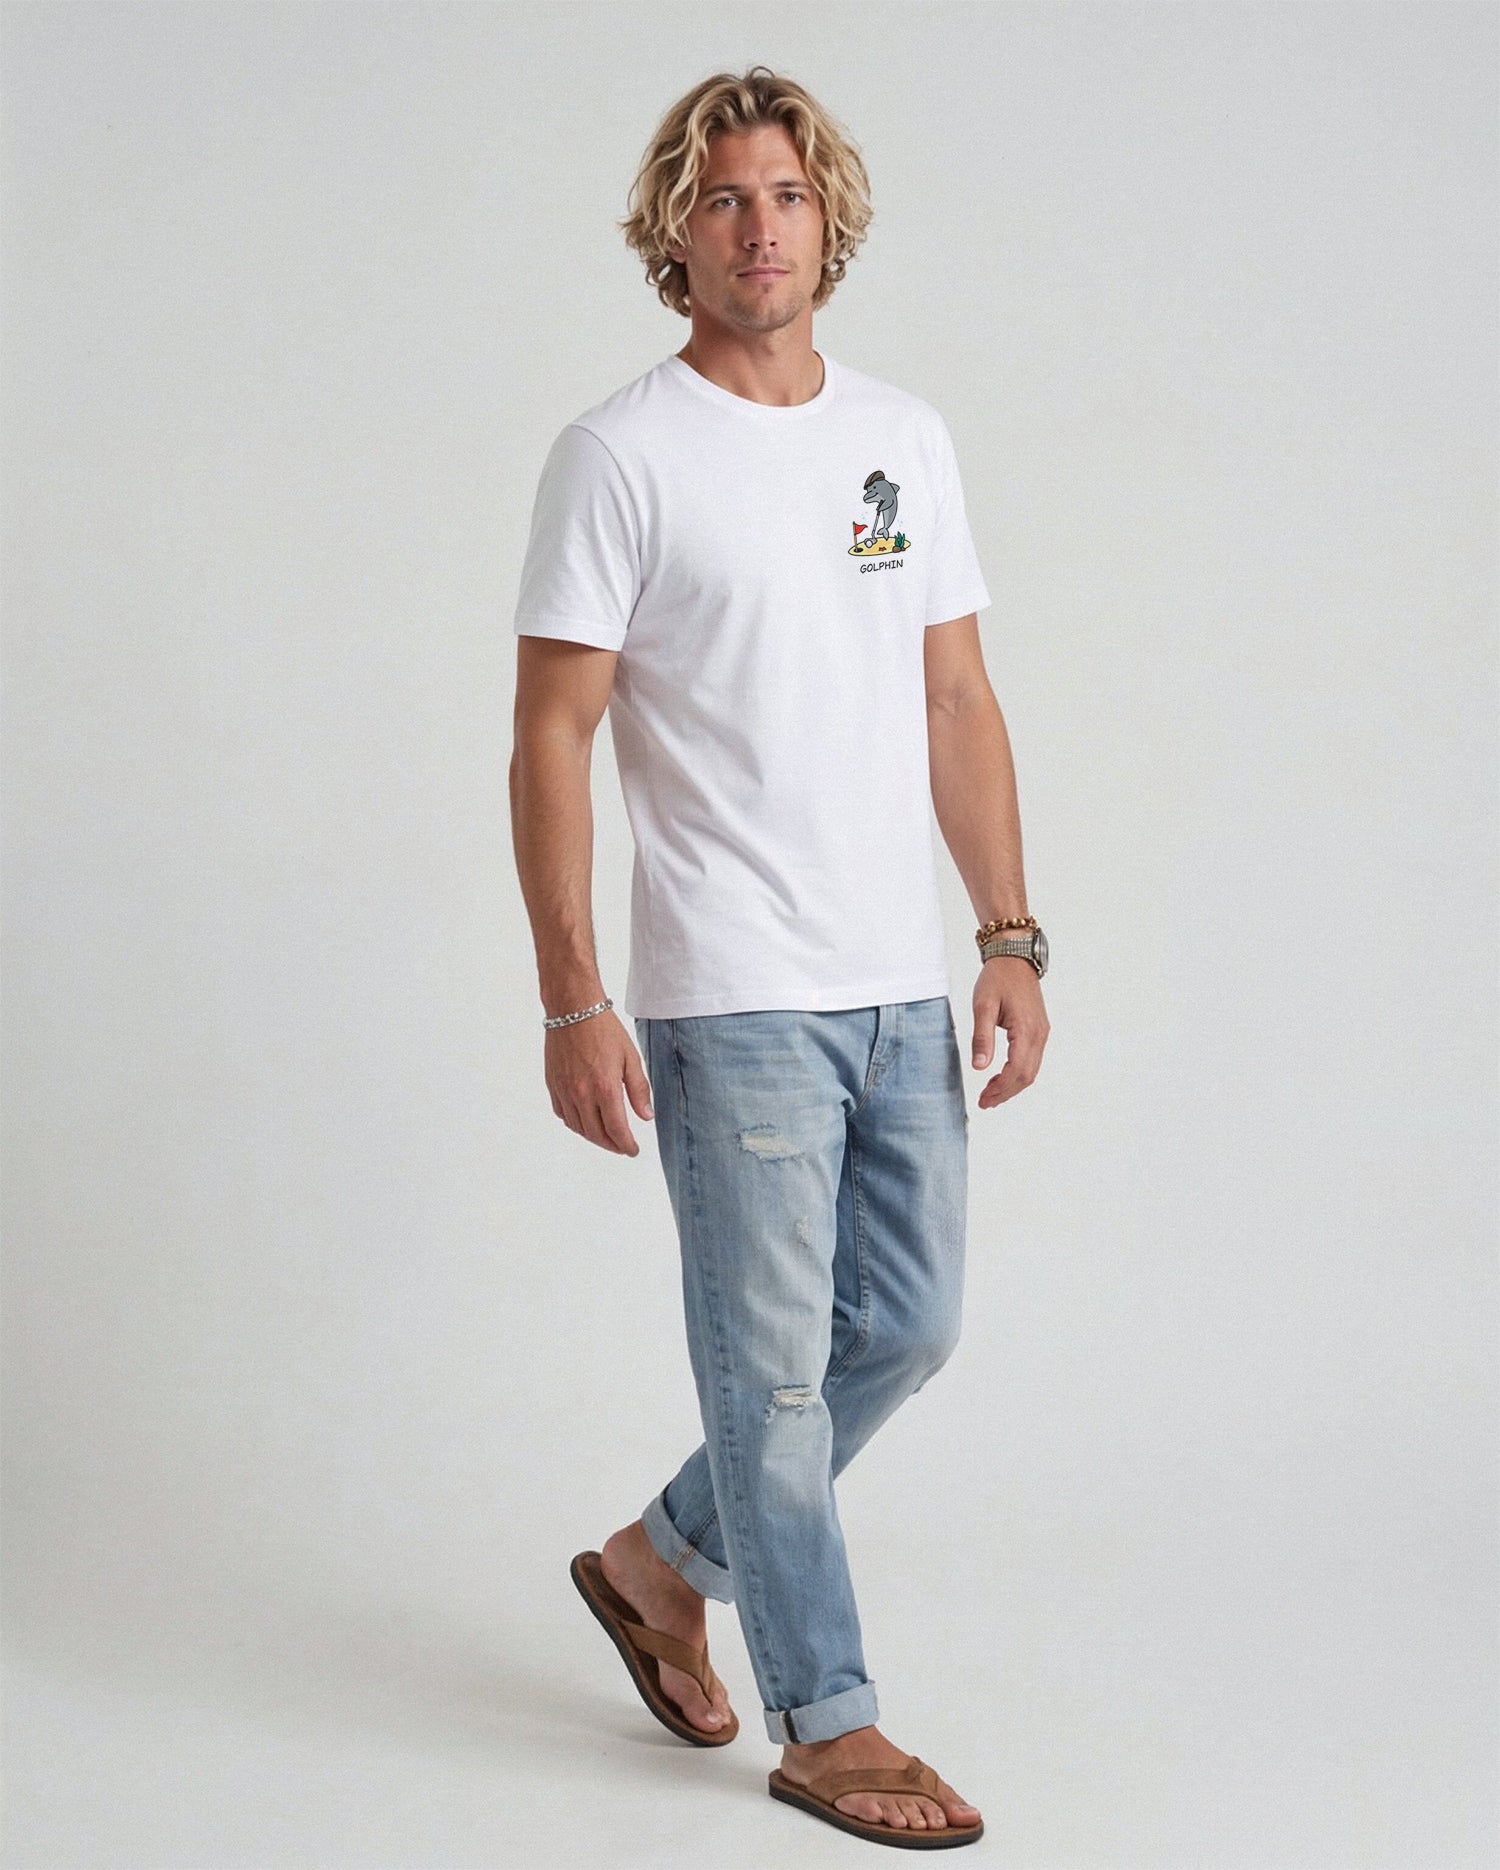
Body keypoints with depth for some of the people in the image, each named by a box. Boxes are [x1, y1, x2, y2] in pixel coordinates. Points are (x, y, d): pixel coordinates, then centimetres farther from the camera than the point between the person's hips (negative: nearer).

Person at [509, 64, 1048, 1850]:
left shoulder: (907, 436, 11)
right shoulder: (620, 455, -7)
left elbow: (959, 704, 13)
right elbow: (549, 739, -8)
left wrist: (1012, 937, 5)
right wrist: (573, 1000, -14)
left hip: (903, 984, 6)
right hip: (730, 999, -6)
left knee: (907, 1323, 14)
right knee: (778, 1362, 2)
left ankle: (664, 1562, 33)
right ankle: (824, 1722, 15)